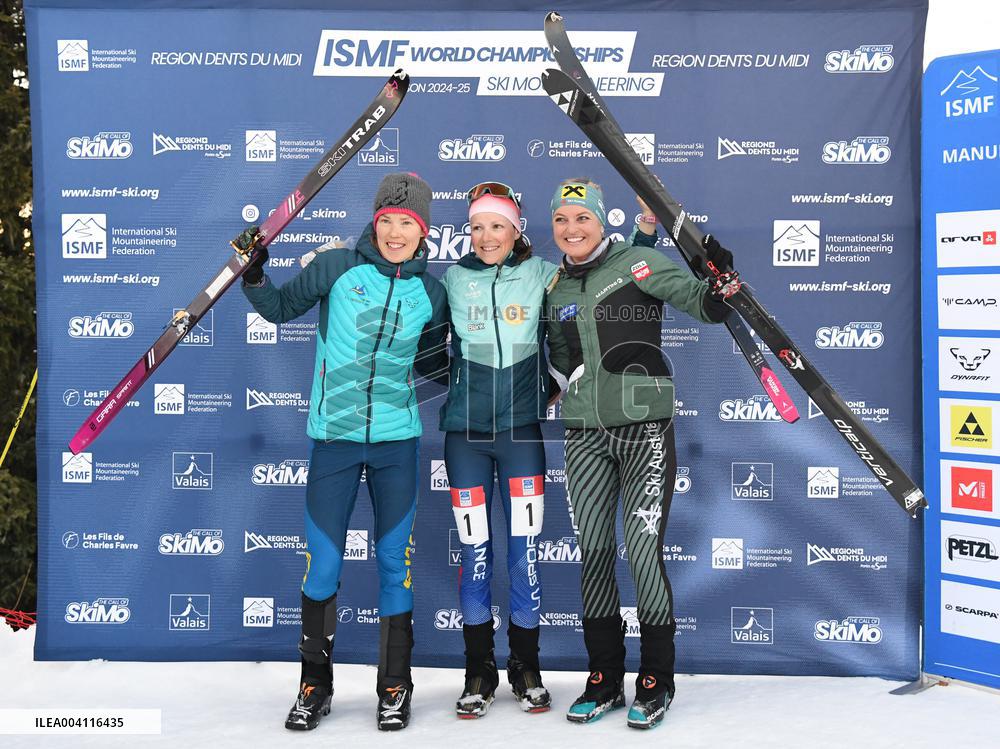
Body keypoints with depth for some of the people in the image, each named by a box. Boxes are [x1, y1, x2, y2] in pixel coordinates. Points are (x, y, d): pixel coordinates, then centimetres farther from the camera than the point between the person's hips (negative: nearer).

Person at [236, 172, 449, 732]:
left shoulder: (431, 292, 5)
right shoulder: (337, 267, -1)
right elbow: (281, 308, 10)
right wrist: (254, 275, -6)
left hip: (397, 440, 1)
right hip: (334, 438, -1)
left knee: (395, 561, 6)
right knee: (323, 564, 1)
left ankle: (395, 687, 20)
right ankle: (315, 686, 19)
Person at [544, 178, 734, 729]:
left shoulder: (637, 263, -2)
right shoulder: (558, 289, 13)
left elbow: (701, 304, -10)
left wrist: (719, 284, -27)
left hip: (643, 428, -5)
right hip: (585, 435, 5)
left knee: (643, 552, -7)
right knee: (593, 553, 6)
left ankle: (656, 683, 10)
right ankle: (605, 680, 20)